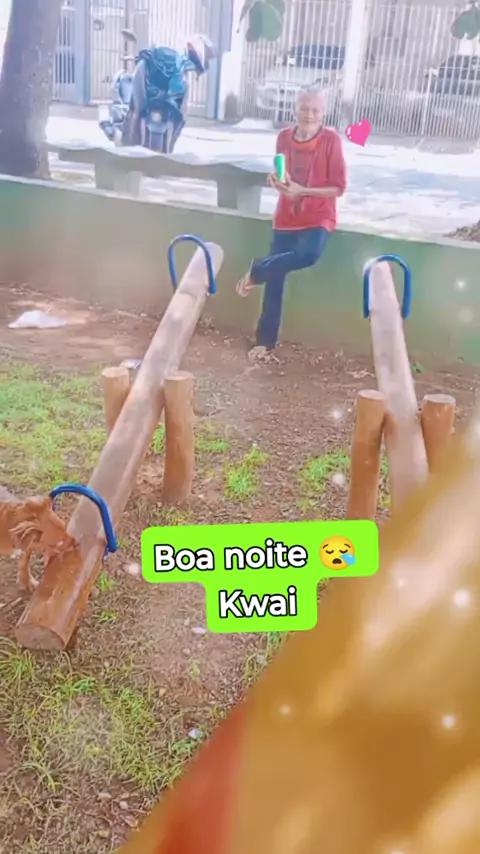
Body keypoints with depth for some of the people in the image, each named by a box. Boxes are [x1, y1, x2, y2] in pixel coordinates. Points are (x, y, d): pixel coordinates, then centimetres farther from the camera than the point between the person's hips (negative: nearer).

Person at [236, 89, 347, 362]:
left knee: (308, 255, -34)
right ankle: (266, 342, 11)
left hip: (319, 217, -3)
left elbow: (339, 187, -11)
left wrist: (301, 190, -21)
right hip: (286, 218, 3)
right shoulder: (284, 137, 3)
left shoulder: (331, 140, -10)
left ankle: (256, 271, -7)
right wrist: (276, 181, -6)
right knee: (275, 280, -2)